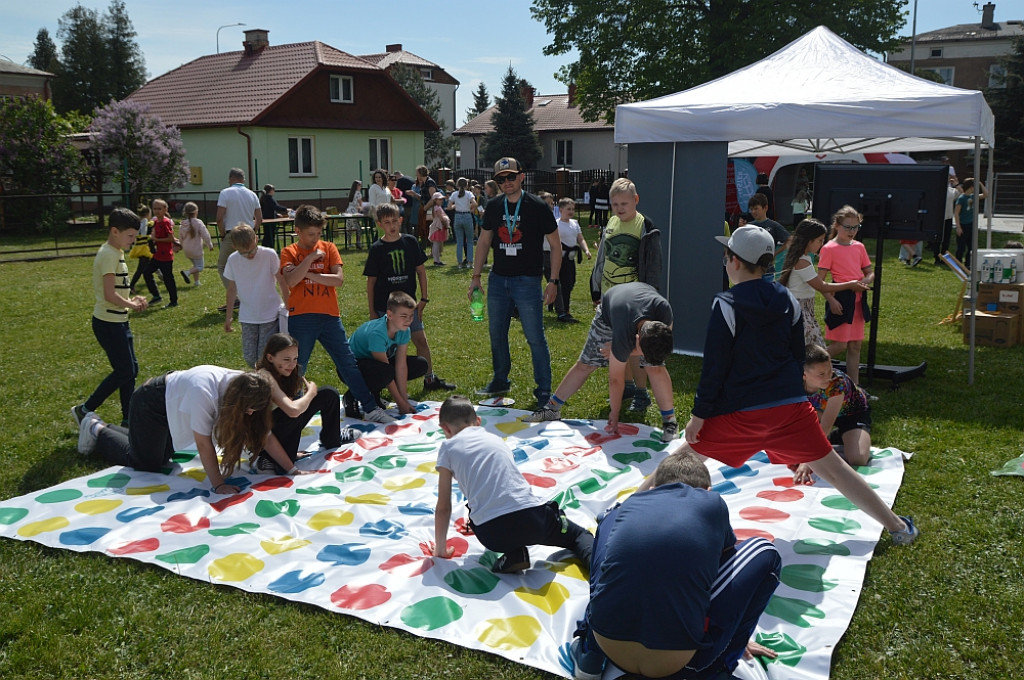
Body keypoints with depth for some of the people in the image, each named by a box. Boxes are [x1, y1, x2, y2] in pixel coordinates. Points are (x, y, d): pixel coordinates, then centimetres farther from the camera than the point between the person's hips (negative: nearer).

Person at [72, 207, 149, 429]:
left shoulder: (115, 252, 12)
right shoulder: (109, 255, -19)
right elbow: (110, 295, -23)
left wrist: (131, 299, 5)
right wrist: (132, 305, -9)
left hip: (118, 321, 10)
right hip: (109, 323, -10)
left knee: (130, 369, 12)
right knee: (124, 371, -4)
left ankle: (128, 419, 20)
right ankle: (85, 410, 8)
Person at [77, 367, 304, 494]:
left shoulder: (248, 393, -22)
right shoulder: (204, 392, -43)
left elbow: (266, 436, -18)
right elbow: (204, 443, -38)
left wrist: (292, 470, -21)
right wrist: (218, 485, -35)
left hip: (173, 405, 7)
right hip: (151, 401, -7)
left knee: (161, 458, 20)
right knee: (147, 463, 0)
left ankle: (101, 427, 39)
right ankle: (96, 429, 22)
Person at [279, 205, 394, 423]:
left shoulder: (329, 248, 7)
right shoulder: (289, 253, 3)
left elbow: (339, 279, -5)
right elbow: (290, 280, -16)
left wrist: (311, 275, -12)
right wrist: (311, 258, -16)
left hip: (330, 316, 2)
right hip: (300, 319, -2)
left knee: (348, 364, 5)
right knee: (296, 369, 6)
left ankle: (371, 408, 9)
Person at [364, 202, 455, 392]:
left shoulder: (410, 241, 0)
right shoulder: (377, 248, -5)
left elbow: (420, 270, 7)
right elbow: (371, 280, 0)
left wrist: (424, 298, 3)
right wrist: (372, 311, -1)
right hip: (384, 305, -2)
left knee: (421, 339, 2)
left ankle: (430, 378, 15)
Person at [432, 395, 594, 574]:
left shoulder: (448, 447, 13)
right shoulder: (496, 439, 25)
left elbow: (443, 507, 13)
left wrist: (440, 549, 26)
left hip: (492, 534, -2)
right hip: (531, 518, 2)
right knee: (578, 534, 25)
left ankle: (514, 553, 4)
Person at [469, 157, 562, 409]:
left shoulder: (537, 207, -8)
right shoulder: (493, 207, 6)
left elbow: (555, 245, -4)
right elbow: (484, 242, 15)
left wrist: (553, 281, -9)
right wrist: (475, 276, 9)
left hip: (527, 281, -5)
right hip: (498, 279, 5)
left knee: (535, 338, -3)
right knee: (496, 334, 14)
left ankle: (544, 390, 8)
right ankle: (500, 381, 30)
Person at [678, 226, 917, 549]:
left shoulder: (726, 306, -12)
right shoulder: (787, 300, 4)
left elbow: (714, 368, -12)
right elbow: (798, 356, 13)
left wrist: (699, 414, -5)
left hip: (740, 413, -4)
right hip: (790, 406, 4)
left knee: (684, 457, 10)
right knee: (833, 469, 13)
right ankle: (898, 527, 20)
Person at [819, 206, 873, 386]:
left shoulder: (859, 247, 10)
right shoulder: (829, 249, -9)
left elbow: (870, 272, 16)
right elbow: (820, 280, -11)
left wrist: (867, 280, -6)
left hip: (858, 300, 6)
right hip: (841, 298, -6)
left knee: (855, 345, 10)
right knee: (840, 345, -8)